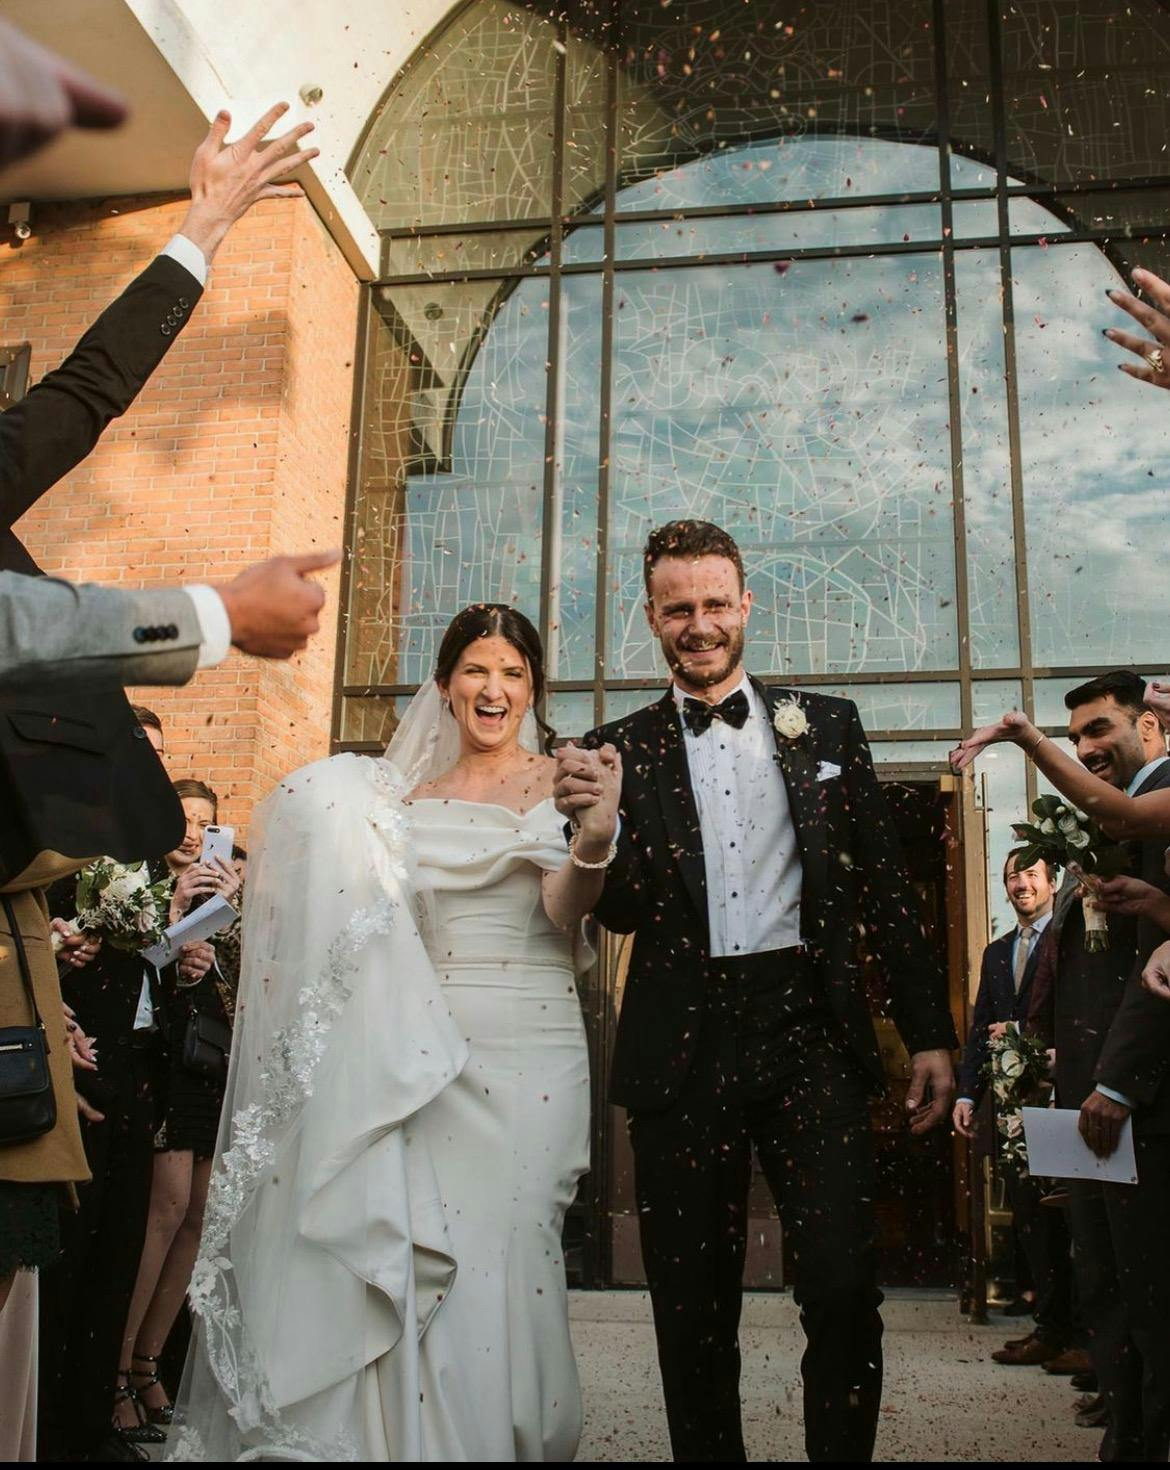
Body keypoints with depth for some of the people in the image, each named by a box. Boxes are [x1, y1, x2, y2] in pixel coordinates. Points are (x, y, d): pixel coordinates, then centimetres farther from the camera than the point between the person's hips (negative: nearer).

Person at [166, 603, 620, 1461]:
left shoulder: (555, 782, 1)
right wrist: (343, 829, 1)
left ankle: (508, 1434, 15)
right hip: (425, 1047, 3)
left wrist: (597, 837, -36)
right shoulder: (409, 794, 14)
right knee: (415, 1252, 2)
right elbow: (386, 920, 17)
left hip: (526, 1044, -3)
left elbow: (564, 910, -15)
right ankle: (420, 1435, 19)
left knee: (506, 1247, -2)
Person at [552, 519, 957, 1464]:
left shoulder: (827, 726, 9)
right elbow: (619, 914, 4)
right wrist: (591, 821, -16)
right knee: (694, 1305, 9)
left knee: (845, 1288, -6)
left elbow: (885, 885, 9)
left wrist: (931, 1032, 4)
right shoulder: (620, 750, 8)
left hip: (811, 1031, 0)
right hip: (684, 1045, 1)